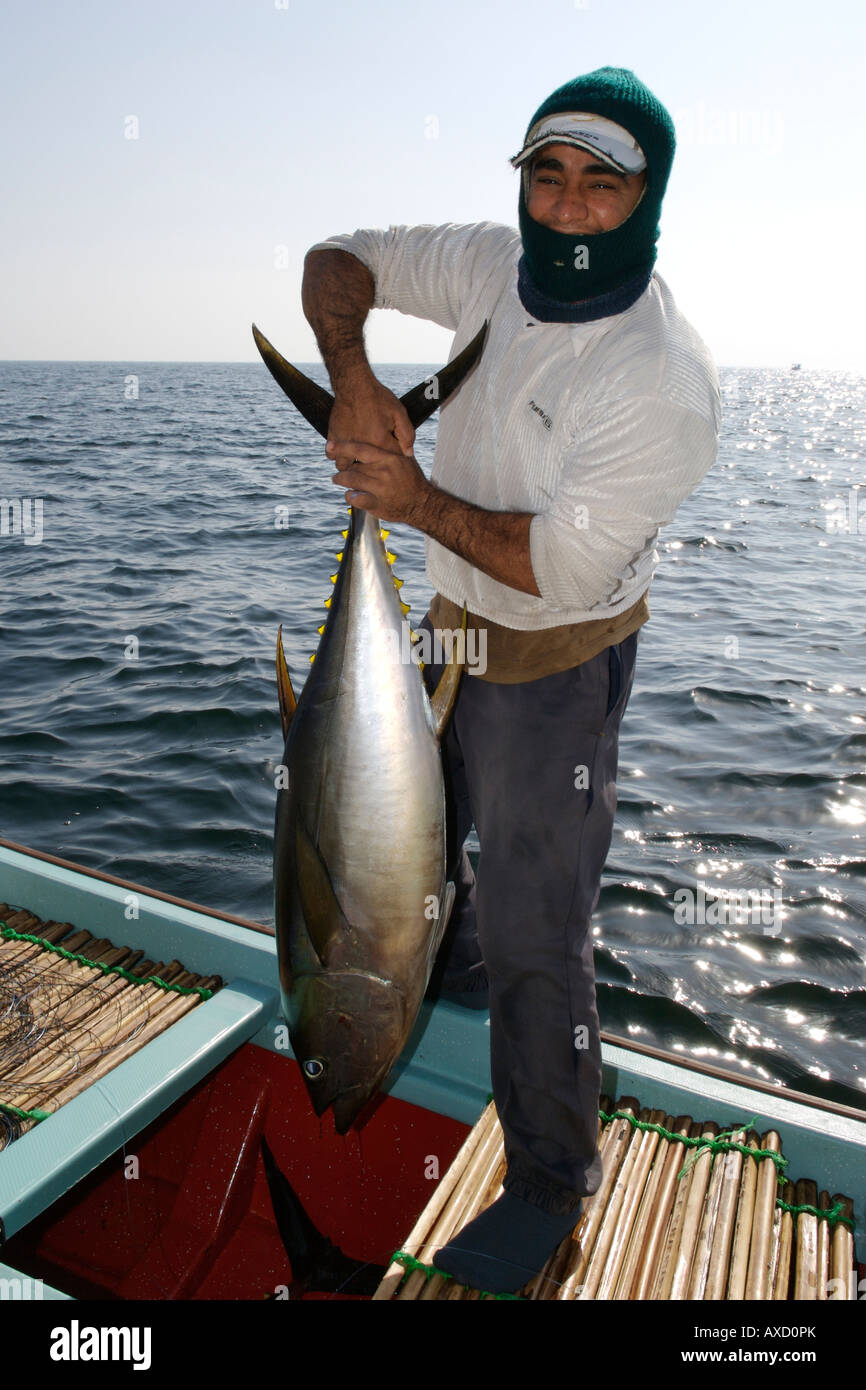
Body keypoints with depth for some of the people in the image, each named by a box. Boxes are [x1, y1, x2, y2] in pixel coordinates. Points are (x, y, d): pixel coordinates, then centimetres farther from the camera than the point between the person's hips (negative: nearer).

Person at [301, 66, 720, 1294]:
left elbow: (561, 563, -27)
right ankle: (451, 963, 60)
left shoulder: (666, 382, -24)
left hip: (558, 665, -7)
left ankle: (553, 1179, 22)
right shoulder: (496, 265, -3)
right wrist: (353, 377, -19)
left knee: (536, 929, -2)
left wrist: (417, 500, -22)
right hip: (449, 623, 8)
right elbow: (337, 261, 1)